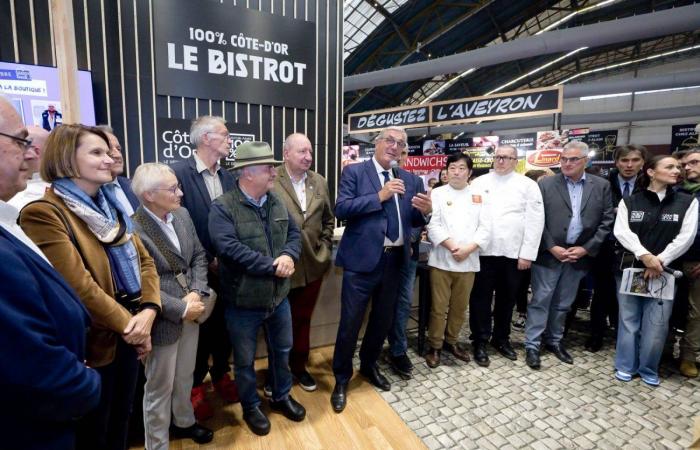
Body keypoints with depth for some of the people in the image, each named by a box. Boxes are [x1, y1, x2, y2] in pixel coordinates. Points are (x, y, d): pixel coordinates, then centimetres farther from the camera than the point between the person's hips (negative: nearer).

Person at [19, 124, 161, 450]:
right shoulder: (43, 213, -17)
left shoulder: (111, 207, 7)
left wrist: (148, 311, -11)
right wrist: (127, 324, -14)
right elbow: (79, 285, -23)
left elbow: (144, 260, 4)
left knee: (121, 418, 24)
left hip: (129, 333, 7)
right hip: (95, 340, -6)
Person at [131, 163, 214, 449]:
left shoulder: (182, 215, 0)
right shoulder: (132, 229, -22)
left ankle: (184, 422, 50)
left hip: (191, 312, 6)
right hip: (163, 320, -6)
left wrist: (197, 293, -9)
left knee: (185, 377, 26)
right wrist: (181, 309, -18)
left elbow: (199, 255, 5)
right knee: (160, 387, 15)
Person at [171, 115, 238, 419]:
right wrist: (207, 260, -14)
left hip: (227, 268, 5)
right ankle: (195, 385, 35)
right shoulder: (179, 172, -14)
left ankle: (220, 374, 41)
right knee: (199, 328, 13)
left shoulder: (228, 176, 5)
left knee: (223, 325, 18)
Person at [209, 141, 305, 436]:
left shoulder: (276, 203, 2)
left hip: (279, 296, 6)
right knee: (245, 360, 16)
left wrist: (288, 255, -19)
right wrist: (273, 267, -23)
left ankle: (281, 397, 47)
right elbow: (231, 249, -28)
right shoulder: (223, 208, -18)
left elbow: (294, 233, 3)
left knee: (282, 350, 23)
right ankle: (250, 407, 41)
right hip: (243, 302, -5)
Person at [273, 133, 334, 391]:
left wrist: (324, 248, 5)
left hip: (312, 265, 5)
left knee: (303, 319, 20)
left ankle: (299, 365, 40)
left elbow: (328, 219, 13)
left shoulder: (320, 182, 5)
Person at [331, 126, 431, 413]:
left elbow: (413, 221, 10)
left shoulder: (410, 180, 10)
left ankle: (369, 365, 43)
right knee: (350, 322, 4)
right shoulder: (354, 172, -3)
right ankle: (341, 379, 27)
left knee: (383, 319, 19)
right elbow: (341, 209, -15)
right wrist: (379, 196, -19)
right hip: (362, 259, -5)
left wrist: (424, 211, -12)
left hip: (394, 259, 5)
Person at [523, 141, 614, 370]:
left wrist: (586, 249, -7)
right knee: (540, 301, 2)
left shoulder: (601, 186, 5)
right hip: (549, 254, -2)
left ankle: (554, 340, 31)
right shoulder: (545, 184, -2)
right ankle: (532, 345, 12)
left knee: (563, 303, 15)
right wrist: (552, 248, -11)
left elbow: (606, 222, 2)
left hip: (580, 255, 3)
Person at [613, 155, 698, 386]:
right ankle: (625, 365, 22)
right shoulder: (629, 201, 2)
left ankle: (649, 369, 24)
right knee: (628, 320, 8)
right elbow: (622, 232, -9)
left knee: (656, 324, 4)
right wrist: (645, 256, -21)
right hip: (630, 269, 0)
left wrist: (659, 260, -15)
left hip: (664, 272, 1)